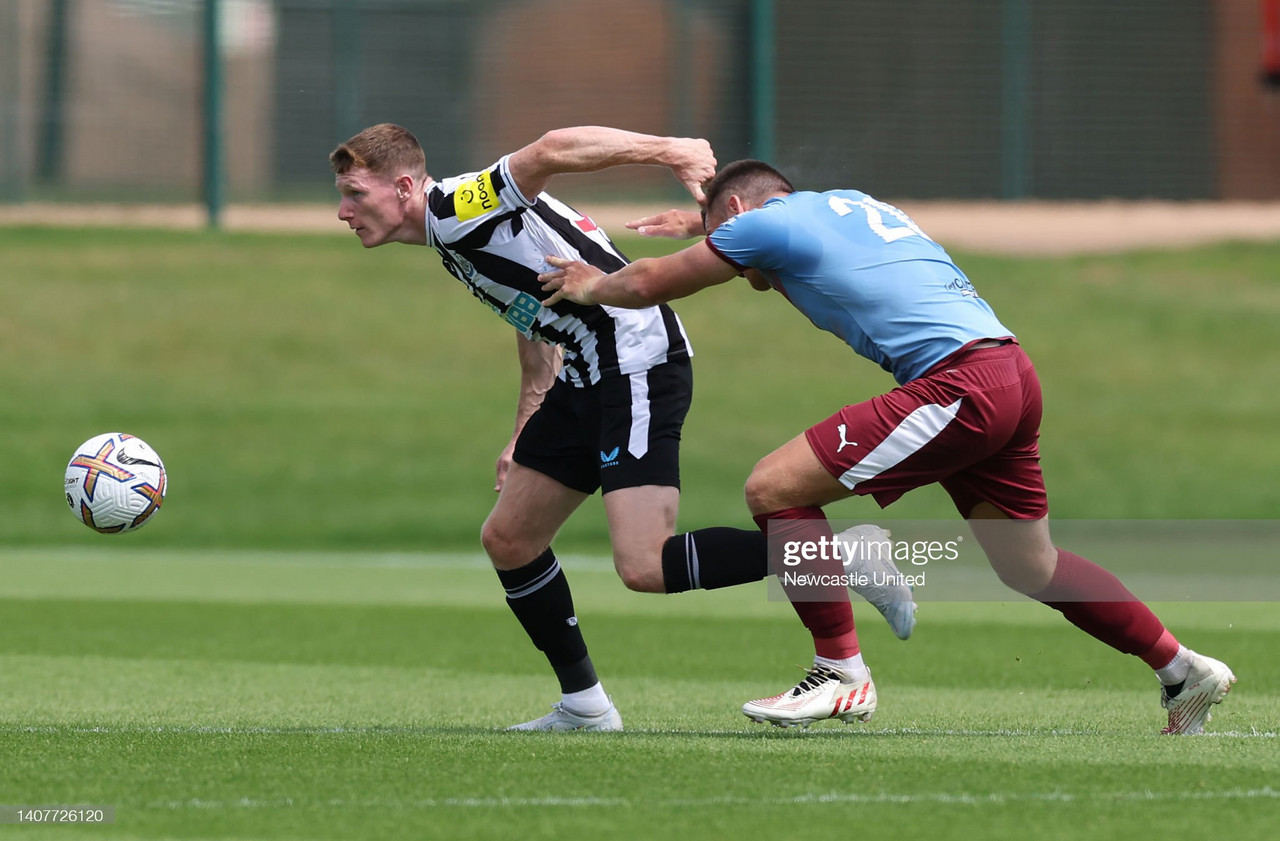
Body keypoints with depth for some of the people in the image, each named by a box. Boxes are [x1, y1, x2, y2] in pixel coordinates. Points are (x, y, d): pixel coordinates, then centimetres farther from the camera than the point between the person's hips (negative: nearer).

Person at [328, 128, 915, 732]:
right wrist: (524, 434, 32)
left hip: (637, 360, -11)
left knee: (643, 568, -20)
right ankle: (583, 706, 22)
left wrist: (668, 151, -38)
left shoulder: (453, 211, -13)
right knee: (507, 541, 14)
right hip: (586, 376, 11)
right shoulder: (450, 239, 18)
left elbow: (552, 151, -29)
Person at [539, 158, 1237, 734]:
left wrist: (593, 286, 31)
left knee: (774, 488, -6)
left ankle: (842, 671, -3)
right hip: (1012, 377, 9)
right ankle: (1184, 671, 25)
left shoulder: (767, 222, 2)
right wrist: (701, 221, 61)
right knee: (1032, 568, 22)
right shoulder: (847, 204, 25)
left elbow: (647, 284, 11)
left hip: (958, 388, -9)